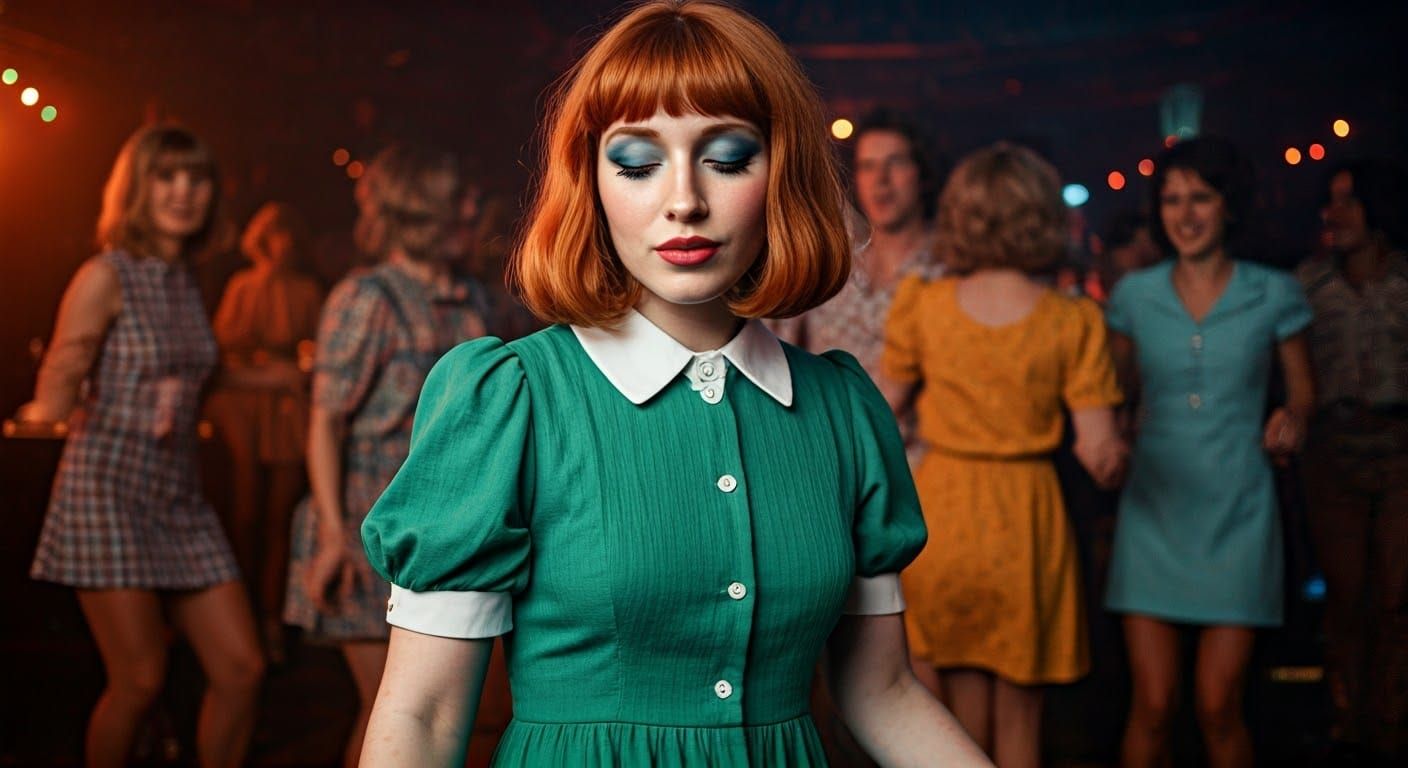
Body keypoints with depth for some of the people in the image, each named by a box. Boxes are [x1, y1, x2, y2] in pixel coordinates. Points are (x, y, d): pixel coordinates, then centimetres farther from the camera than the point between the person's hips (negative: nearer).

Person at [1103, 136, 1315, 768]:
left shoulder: (1273, 295, 1)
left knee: (1218, 709, 0)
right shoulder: (1135, 295, 3)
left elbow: (1302, 390, 10)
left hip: (1237, 514, -1)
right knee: (1152, 705, -1)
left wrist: (1291, 420, -10)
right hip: (1155, 507, 1)